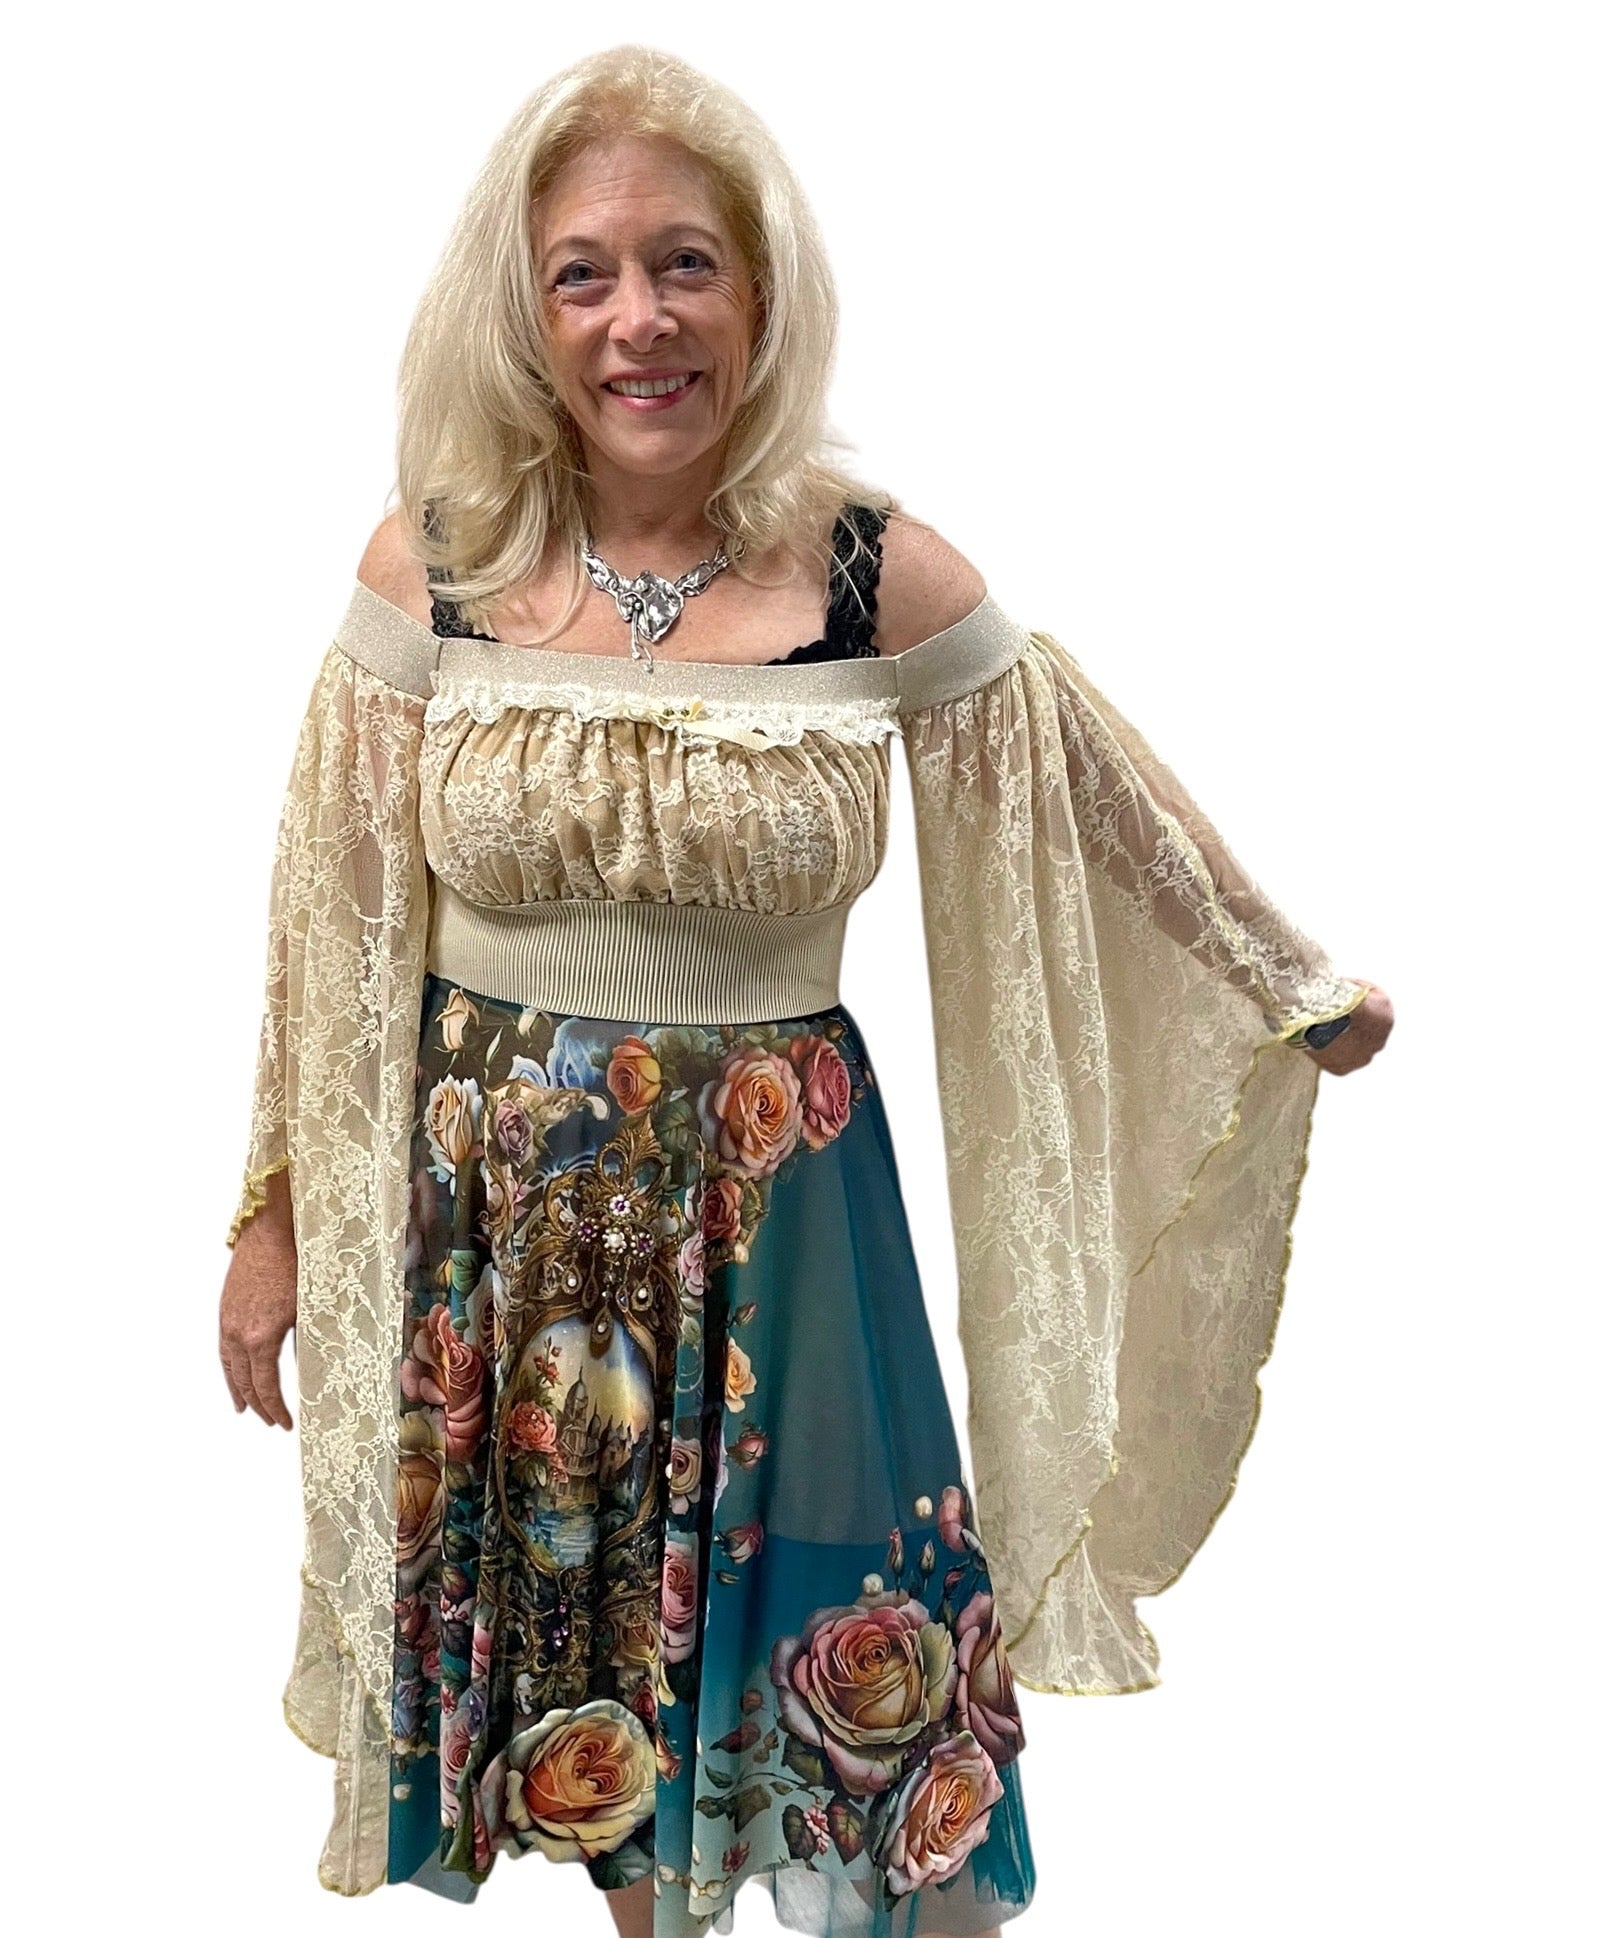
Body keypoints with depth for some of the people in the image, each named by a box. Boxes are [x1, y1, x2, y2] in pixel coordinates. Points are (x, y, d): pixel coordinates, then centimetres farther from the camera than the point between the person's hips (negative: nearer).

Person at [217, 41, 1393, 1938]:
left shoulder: (879, 576, -11)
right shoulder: (431, 566, -8)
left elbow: (1107, 817, 2)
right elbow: (326, 920, -1)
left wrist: (1297, 988, 13)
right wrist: (274, 1210, 4)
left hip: (770, 1201, -1)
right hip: (491, 1210, 2)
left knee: (782, 1629, 12)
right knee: (570, 1636, 19)